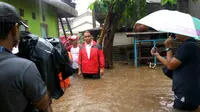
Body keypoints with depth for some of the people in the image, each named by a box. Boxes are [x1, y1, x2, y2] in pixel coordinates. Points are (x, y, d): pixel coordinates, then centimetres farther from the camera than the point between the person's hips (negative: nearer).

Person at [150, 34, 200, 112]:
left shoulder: (188, 45, -21)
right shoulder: (190, 45, 14)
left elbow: (170, 65, -18)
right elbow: (172, 65, 17)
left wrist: (168, 48, -6)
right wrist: (157, 55, 20)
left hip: (186, 96, -10)